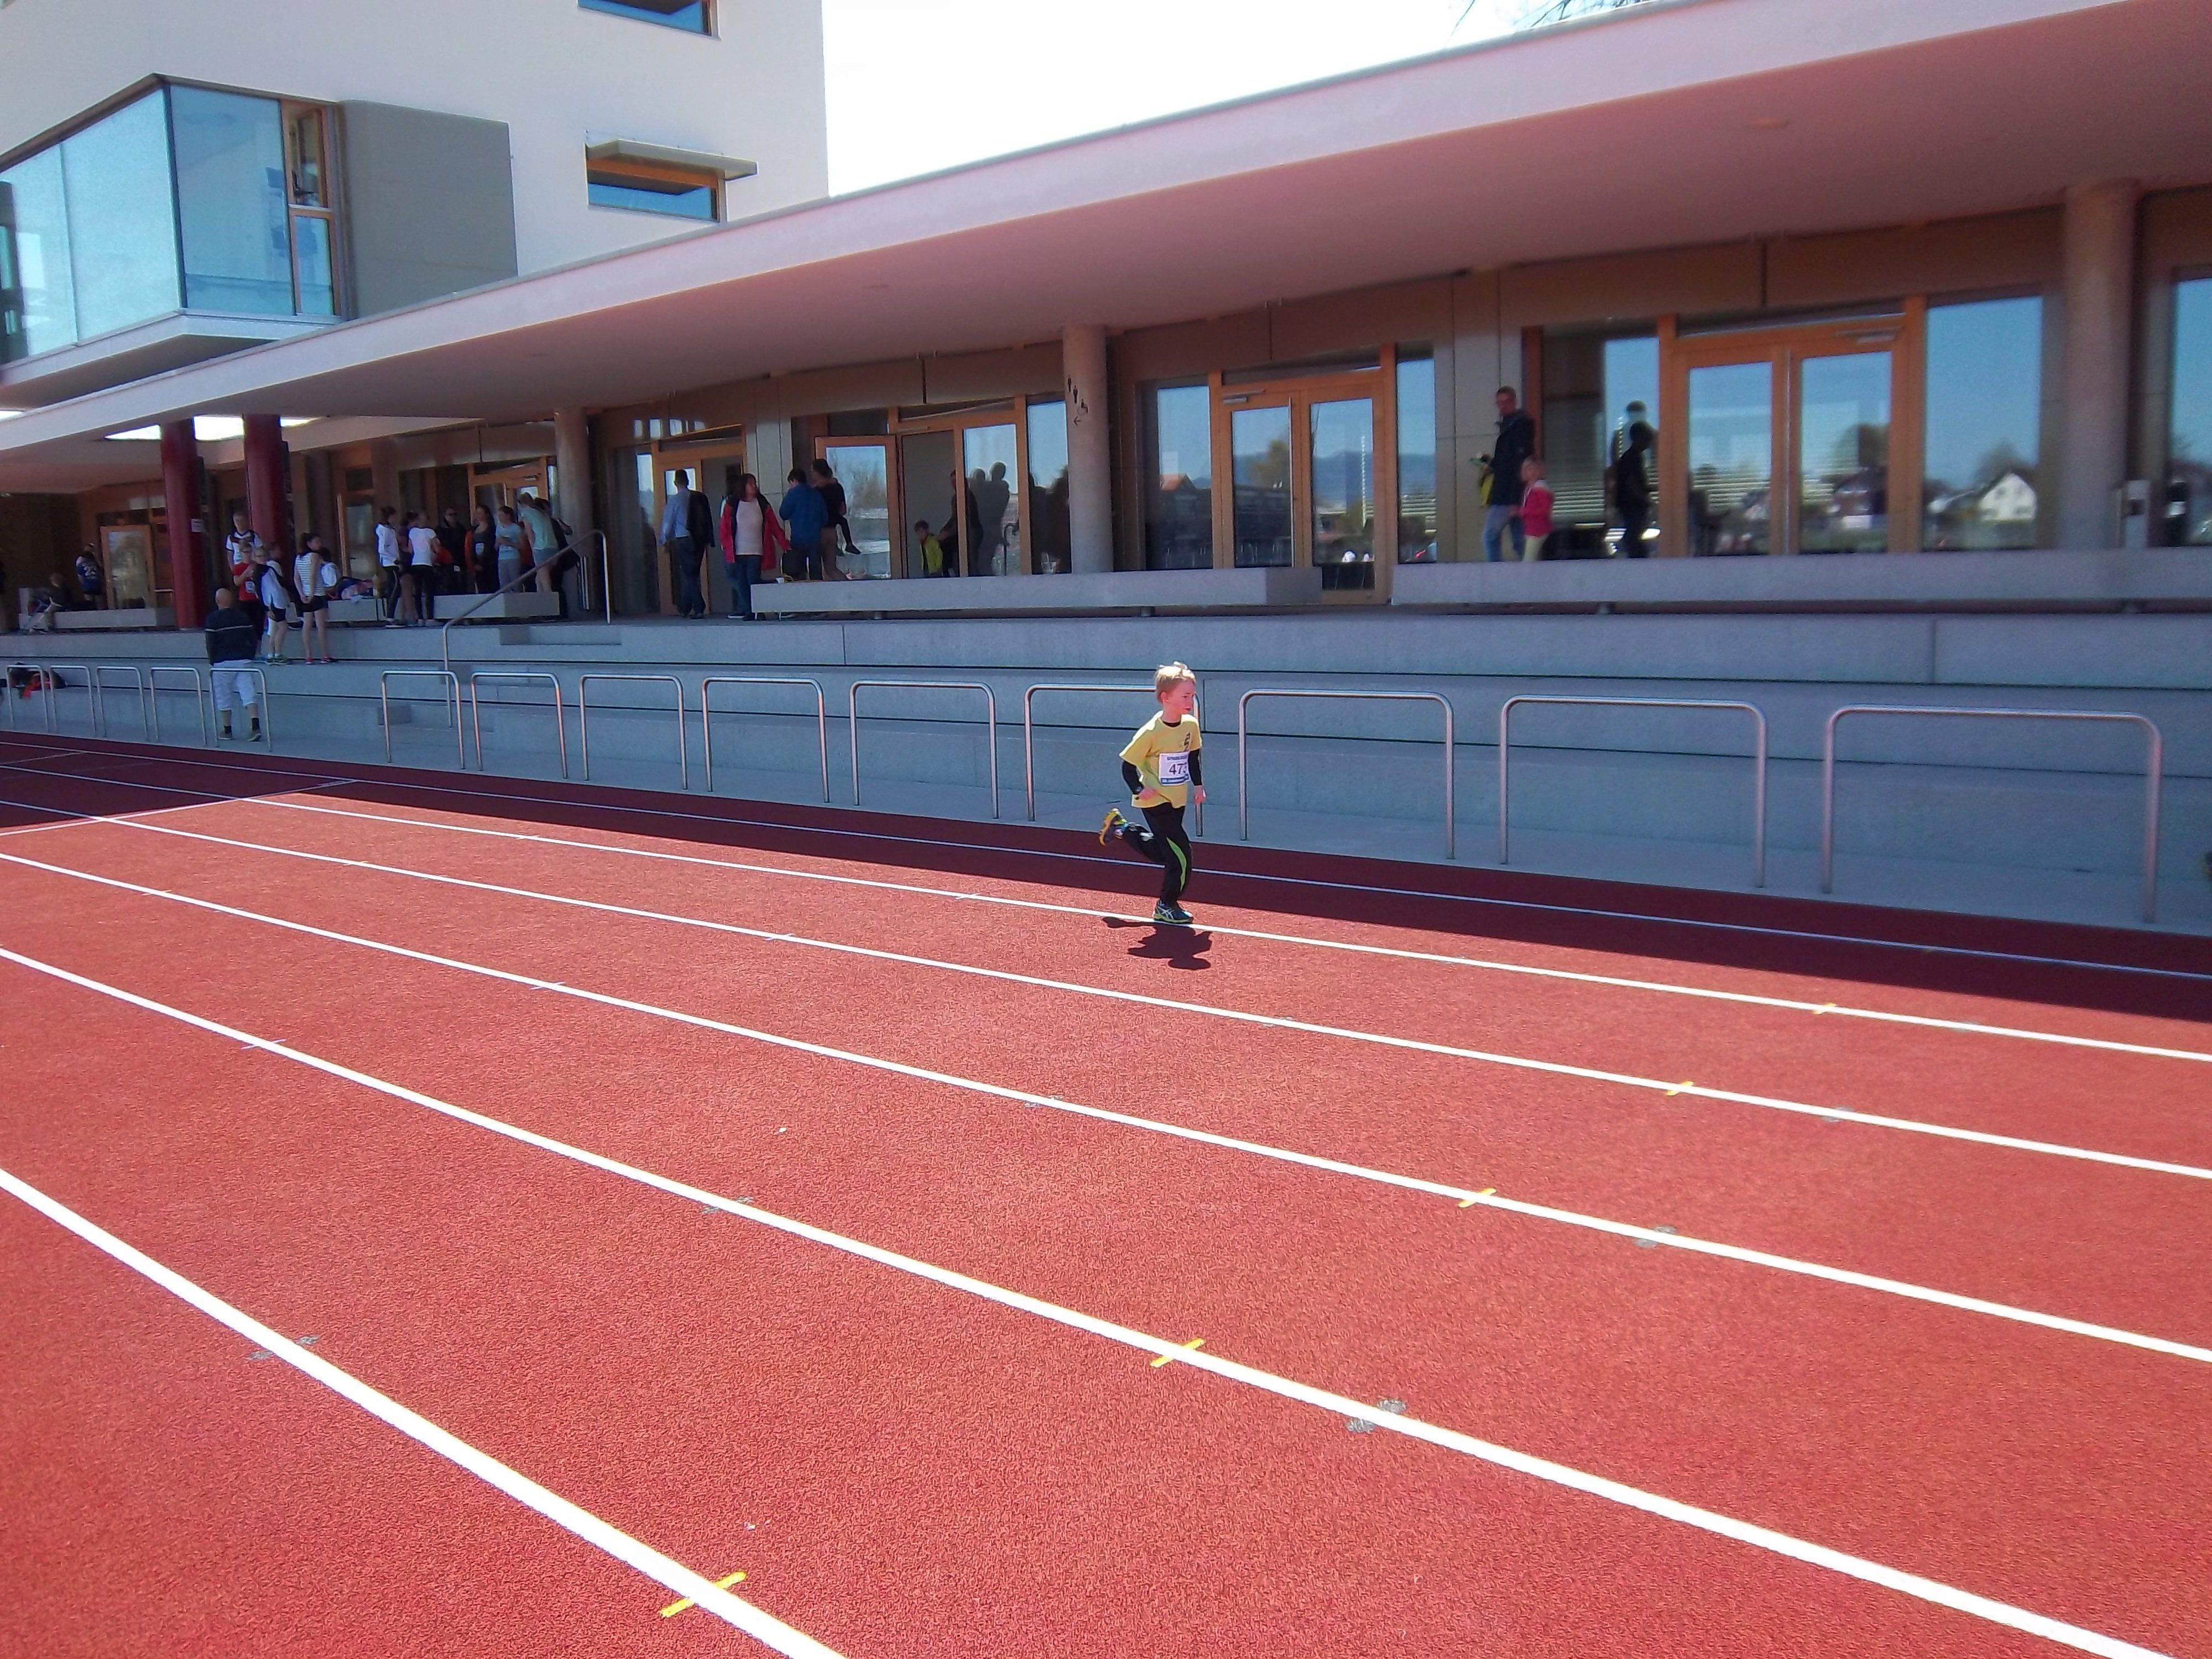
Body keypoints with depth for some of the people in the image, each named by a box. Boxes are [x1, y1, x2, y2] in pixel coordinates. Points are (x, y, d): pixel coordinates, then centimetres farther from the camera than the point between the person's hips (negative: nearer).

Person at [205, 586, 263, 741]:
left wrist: (211, 663, 3)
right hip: (244, 661, 3)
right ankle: (256, 727, -20)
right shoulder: (243, 616, 5)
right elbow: (254, 639, 8)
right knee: (249, 695, -4)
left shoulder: (213, 619, -7)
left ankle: (227, 730, 18)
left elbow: (211, 644, -6)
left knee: (224, 698, 9)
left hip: (223, 663, -3)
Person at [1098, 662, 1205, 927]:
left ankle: (1119, 828, 41)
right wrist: (1138, 790, -23)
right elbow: (1128, 764, -14)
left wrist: (1198, 784, 6)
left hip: (1178, 801, 7)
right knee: (1180, 855, -10)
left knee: (1161, 851, 22)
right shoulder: (1150, 733, -22)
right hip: (1156, 802, -7)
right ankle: (1167, 907, 8)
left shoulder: (1191, 725, -3)